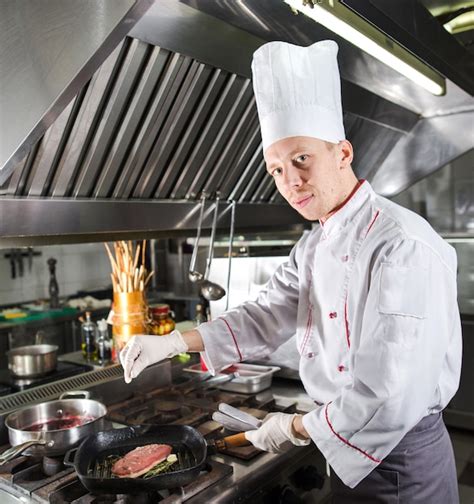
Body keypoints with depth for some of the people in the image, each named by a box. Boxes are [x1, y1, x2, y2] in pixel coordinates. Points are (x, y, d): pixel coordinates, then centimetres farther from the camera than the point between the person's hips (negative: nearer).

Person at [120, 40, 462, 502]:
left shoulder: (402, 245, -26)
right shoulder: (313, 246, 4)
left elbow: (392, 398, -28)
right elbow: (264, 319, 5)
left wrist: (297, 428, -14)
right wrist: (173, 341, -7)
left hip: (401, 459, -8)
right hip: (347, 448, 8)